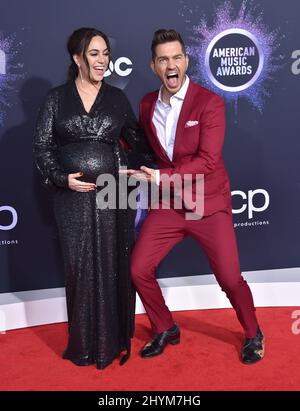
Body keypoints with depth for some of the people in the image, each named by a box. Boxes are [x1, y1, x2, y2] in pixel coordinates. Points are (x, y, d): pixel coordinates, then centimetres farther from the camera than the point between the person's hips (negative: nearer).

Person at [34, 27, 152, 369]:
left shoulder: (117, 98, 7)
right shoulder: (56, 98, 3)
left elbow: (136, 142, 12)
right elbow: (42, 148, 1)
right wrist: (62, 178, -12)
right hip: (73, 196, -1)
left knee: (114, 266, 5)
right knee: (79, 267, 5)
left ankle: (114, 339, 22)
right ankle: (85, 343, 22)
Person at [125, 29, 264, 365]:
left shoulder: (209, 102, -13)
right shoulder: (147, 104, 3)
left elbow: (208, 162, -21)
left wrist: (159, 177, -24)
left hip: (208, 204, -4)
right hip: (167, 205, 5)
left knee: (230, 278, -2)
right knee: (139, 269, 1)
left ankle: (253, 335, 28)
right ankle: (165, 330, 27)